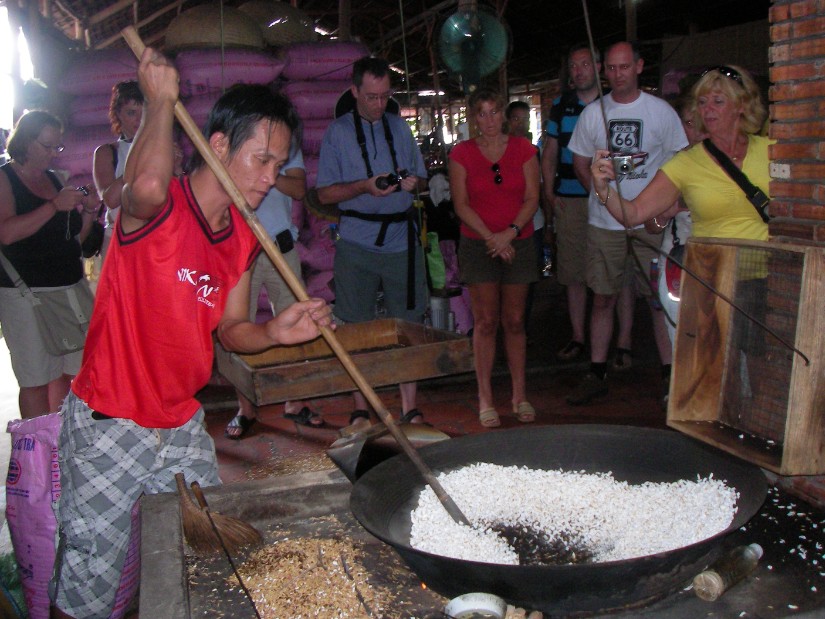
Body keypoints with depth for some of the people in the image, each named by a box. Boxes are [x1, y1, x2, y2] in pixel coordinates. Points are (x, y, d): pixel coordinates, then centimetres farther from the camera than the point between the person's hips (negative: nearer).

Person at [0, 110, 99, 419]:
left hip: (69, 286, 6)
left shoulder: (55, 179, 15)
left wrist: (88, 212, 1)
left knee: (67, 371, 8)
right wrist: (54, 206, -23)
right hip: (26, 292, -6)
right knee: (36, 380, -2)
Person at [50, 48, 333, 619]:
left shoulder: (244, 239, 2)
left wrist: (275, 332, -13)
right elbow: (147, 183, -45)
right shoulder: (159, 208, -19)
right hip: (108, 427, -6)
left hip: (183, 427, 7)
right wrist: (161, 101, -28)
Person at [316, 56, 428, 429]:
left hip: (402, 240, 3)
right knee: (357, 328, 2)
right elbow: (325, 193, 0)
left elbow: (422, 180, 18)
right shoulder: (337, 132, 5)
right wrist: (365, 186, -16)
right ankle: (360, 410, 13)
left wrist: (413, 182, -5)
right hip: (357, 245, -2)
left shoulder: (400, 128, 15)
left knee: (408, 325, 2)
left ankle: (409, 408, 11)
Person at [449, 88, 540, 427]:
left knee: (514, 321, 5)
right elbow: (461, 205, -3)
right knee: (486, 322, -2)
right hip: (478, 244, -1)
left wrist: (510, 232, -13)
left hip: (518, 243, 1)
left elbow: (532, 199, 1)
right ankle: (485, 399, 6)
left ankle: (520, 395, 14)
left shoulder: (523, 149, 5)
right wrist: (491, 237, -12)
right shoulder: (461, 154, 1)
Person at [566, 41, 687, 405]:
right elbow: (580, 164, 13)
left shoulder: (661, 112, 2)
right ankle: (597, 375, 15)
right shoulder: (592, 113, 7)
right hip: (604, 222, 2)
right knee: (603, 298, 6)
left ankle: (670, 376, 8)